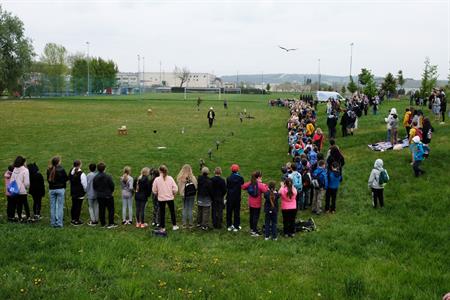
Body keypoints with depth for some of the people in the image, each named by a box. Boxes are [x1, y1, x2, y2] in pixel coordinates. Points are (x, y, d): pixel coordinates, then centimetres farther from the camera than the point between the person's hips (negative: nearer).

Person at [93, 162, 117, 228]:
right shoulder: (108, 177, -16)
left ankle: (103, 223, 16)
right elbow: (112, 186, -11)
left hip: (99, 196, 5)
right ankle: (111, 223, 5)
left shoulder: (95, 178, -2)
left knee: (101, 210, 11)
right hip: (108, 196, -5)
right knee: (111, 209, 5)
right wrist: (111, 191, 9)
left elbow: (94, 187, 4)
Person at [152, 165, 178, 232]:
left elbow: (154, 190, -4)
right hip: (170, 198, 1)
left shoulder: (157, 179, -11)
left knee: (162, 213, 10)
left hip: (161, 199, -1)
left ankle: (162, 227, 14)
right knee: (172, 211, 16)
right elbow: (175, 189, -10)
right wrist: (173, 194, 10)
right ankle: (174, 226, 25)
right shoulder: (170, 178, -9)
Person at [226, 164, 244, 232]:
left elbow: (227, 187, -4)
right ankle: (236, 226, 11)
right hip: (237, 198, 0)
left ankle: (229, 226, 17)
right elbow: (242, 184, 4)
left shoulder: (229, 178, -10)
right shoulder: (240, 178, -12)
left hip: (230, 197, 0)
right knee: (237, 212, 8)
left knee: (229, 212, 11)